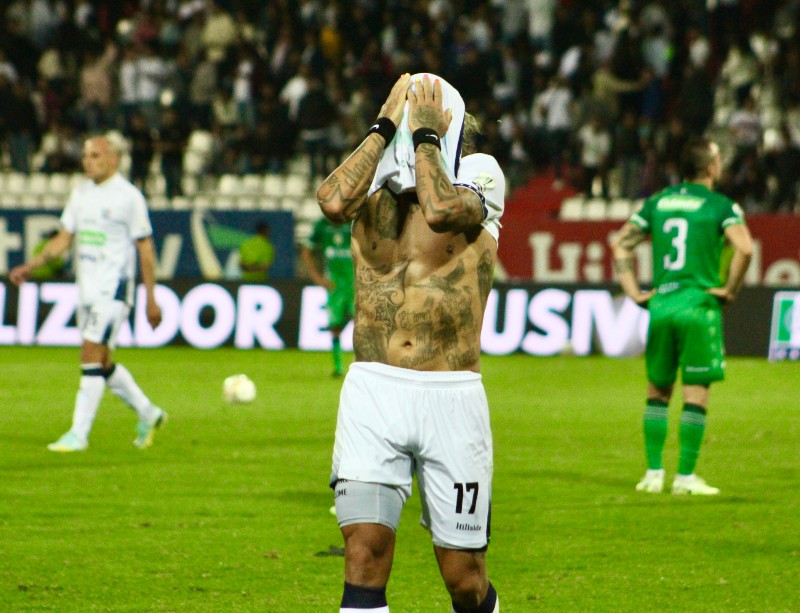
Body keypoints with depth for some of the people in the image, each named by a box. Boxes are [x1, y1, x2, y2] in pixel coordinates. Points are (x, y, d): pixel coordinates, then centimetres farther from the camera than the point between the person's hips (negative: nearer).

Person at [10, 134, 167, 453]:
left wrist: (151, 299, -7)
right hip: (86, 289, 7)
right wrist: (30, 266, 2)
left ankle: (78, 434, -13)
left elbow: (145, 247, -6)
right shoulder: (81, 193, 11)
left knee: (92, 355, -14)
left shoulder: (128, 196, -8)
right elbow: (64, 238, 15)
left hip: (114, 288, -7)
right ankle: (147, 414, 29)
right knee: (101, 364, 11)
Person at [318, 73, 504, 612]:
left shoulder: (477, 180, 1)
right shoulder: (374, 194, 9)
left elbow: (441, 210, -22)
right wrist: (386, 125, -5)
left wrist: (425, 134, -9)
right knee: (365, 551, -10)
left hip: (450, 399, -2)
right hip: (373, 390, 2)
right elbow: (333, 200, -14)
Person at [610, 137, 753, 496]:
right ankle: (686, 477, -2)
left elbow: (621, 243, 12)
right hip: (699, 304, -4)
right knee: (696, 392, 0)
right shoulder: (721, 206, -3)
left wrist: (634, 291, 11)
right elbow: (744, 248, -18)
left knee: (657, 391, 13)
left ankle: (653, 473, 11)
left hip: (660, 304, 4)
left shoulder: (657, 202, 12)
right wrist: (730, 290, -7)